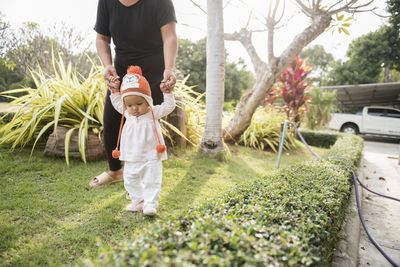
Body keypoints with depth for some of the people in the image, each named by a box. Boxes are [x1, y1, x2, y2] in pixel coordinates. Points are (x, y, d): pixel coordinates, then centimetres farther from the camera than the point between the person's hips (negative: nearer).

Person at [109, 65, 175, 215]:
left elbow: (169, 106, -9)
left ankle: (150, 204, 10)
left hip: (151, 158, -5)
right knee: (130, 181, 16)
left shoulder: (154, 113, -8)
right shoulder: (127, 114, 5)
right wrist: (114, 91, 10)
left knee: (151, 182, -1)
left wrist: (167, 92, -19)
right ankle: (138, 201, 32)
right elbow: (117, 103, 20)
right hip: (131, 159, 5)